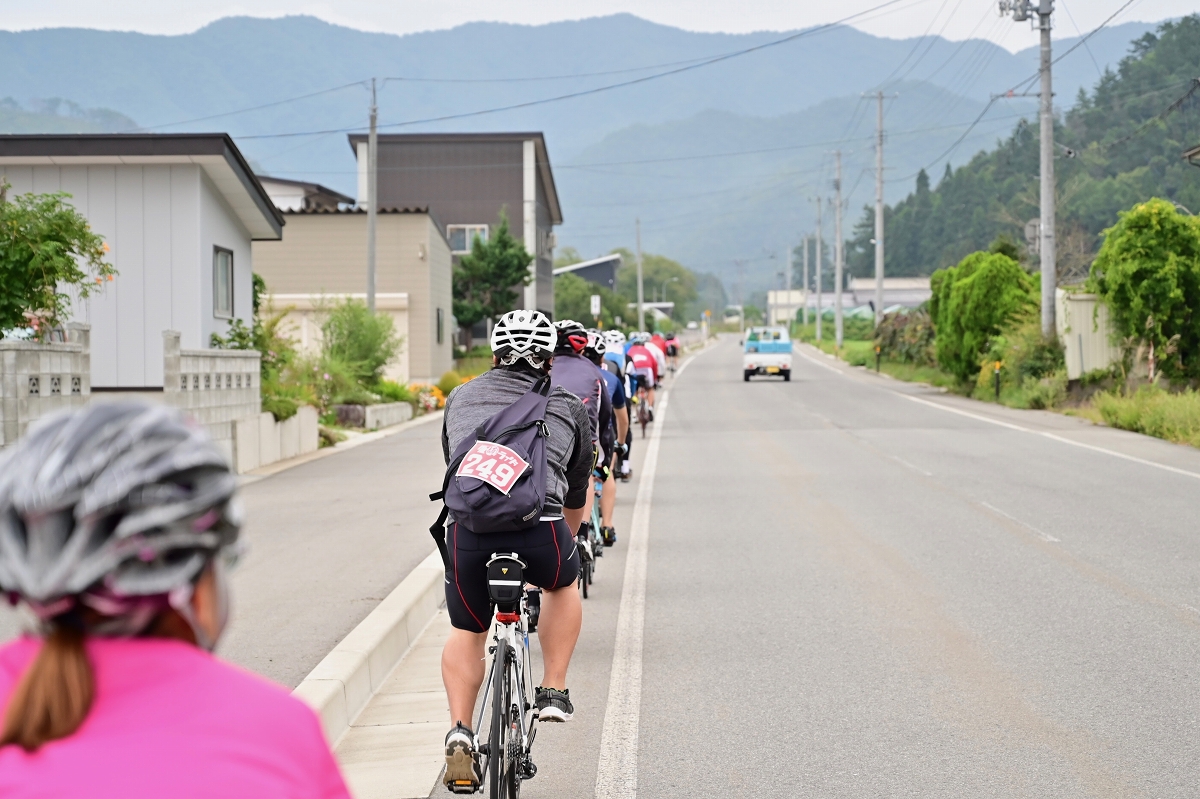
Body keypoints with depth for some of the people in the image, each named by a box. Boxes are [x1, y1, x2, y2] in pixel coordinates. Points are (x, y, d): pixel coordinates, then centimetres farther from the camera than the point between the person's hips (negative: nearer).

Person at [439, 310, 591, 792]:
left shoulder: (460, 399, 25)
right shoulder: (569, 409, 22)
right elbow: (576, 498, 35)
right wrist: (563, 543, 55)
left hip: (468, 528, 1)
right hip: (539, 527, -1)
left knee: (466, 632, 24)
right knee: (562, 584, 33)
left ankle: (460, 733, 9)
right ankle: (554, 692, 27)